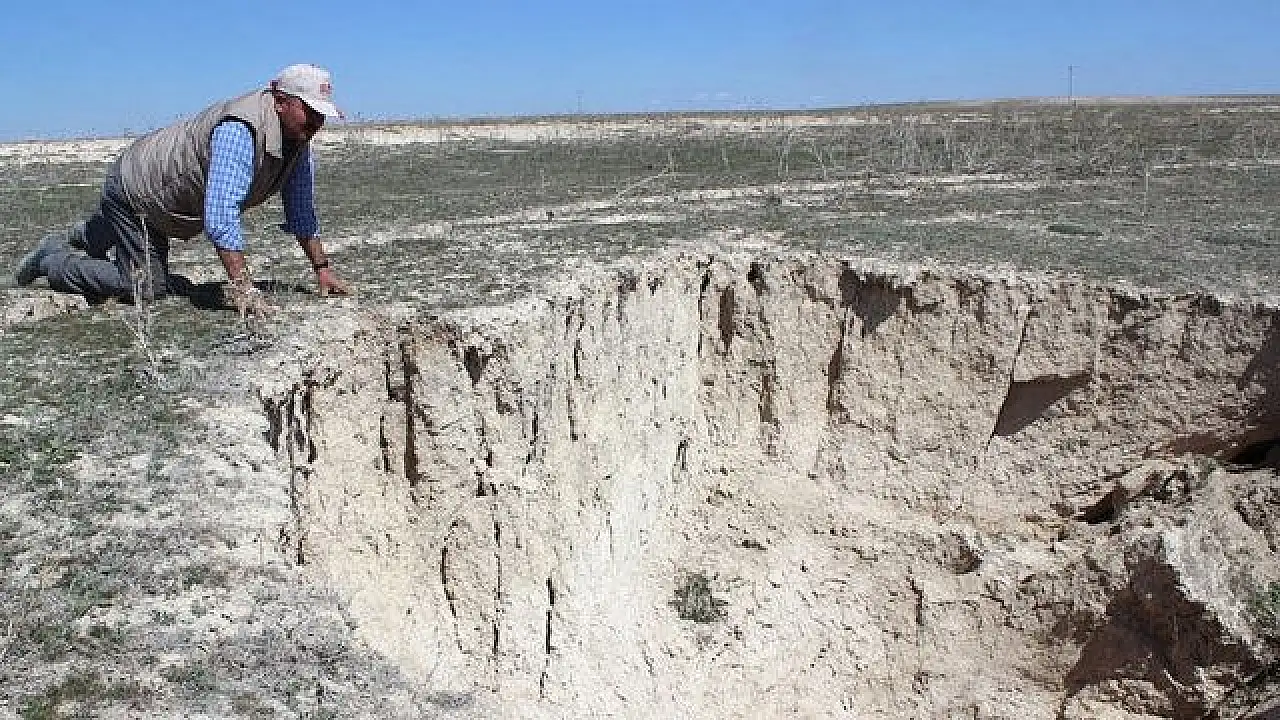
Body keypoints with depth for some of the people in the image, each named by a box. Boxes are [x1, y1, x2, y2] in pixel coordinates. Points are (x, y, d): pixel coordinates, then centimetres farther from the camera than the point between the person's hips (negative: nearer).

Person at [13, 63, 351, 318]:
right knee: (147, 289, -11)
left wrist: (322, 268, -5)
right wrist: (243, 289, -51)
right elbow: (221, 214, -47)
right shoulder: (241, 130, -39)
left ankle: (69, 241, 58)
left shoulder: (298, 137, -11)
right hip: (132, 189, -9)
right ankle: (53, 260, 8)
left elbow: (301, 211, -2)